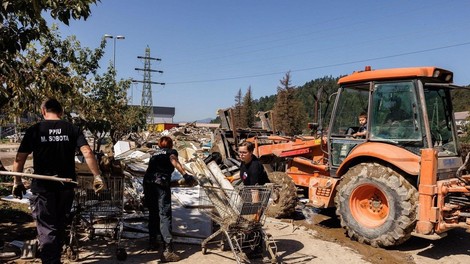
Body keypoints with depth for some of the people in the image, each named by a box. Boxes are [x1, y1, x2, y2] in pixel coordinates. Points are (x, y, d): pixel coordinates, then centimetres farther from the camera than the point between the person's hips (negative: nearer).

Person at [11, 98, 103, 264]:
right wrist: (97, 176, -7)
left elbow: (19, 159, -2)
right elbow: (87, 153, -10)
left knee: (47, 229, 3)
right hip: (66, 186, 3)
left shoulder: (34, 130, -2)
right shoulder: (72, 129, 1)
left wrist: (17, 182, 9)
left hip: (42, 187, -2)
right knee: (60, 226, 20)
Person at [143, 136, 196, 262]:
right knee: (164, 214, -10)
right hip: (161, 182, -6)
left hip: (147, 181, 6)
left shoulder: (155, 154, 31)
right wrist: (185, 175, -22)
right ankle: (168, 250, -19)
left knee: (153, 212, 20)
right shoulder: (171, 151, 15)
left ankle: (152, 242, 29)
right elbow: (174, 161, -7)